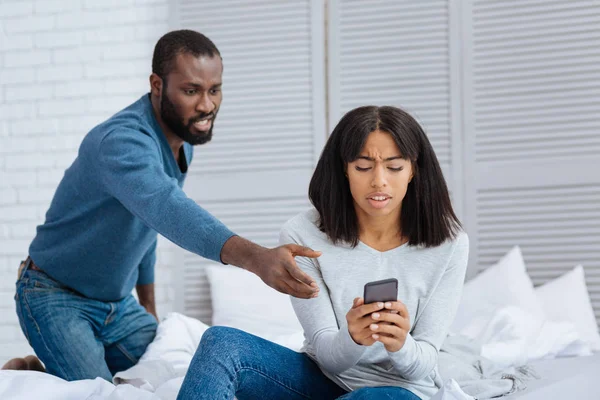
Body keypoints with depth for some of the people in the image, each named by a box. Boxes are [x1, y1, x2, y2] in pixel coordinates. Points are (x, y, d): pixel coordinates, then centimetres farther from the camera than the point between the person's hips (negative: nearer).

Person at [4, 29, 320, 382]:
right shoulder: (122, 141, -32)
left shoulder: (182, 145, -1)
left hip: (118, 303, 8)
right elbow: (167, 208, -52)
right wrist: (255, 257, -67)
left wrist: (149, 310, 18)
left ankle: (51, 368, 22)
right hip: (57, 298, -8)